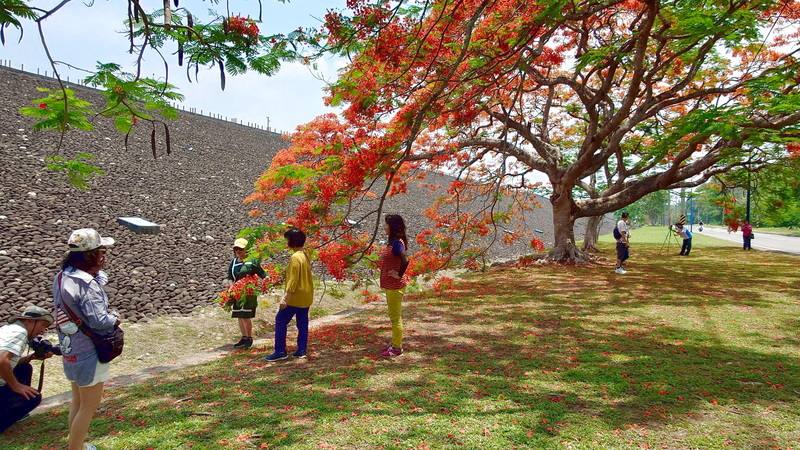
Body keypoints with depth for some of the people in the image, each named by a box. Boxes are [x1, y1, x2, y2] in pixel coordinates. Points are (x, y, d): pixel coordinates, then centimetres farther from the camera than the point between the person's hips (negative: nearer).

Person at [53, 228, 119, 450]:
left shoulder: (61, 276, 0)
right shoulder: (87, 285, -28)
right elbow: (99, 320, -28)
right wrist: (115, 319, -11)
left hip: (71, 350, 9)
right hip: (88, 354, -9)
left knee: (78, 401, 25)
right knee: (89, 407, 8)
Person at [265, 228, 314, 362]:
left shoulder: (295, 258, -19)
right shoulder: (305, 255, 9)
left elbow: (293, 280, -23)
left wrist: (285, 298, -22)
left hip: (295, 297, -9)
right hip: (306, 297, 9)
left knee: (280, 321, 0)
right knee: (302, 323, 12)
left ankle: (280, 352, 1)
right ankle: (302, 350, 15)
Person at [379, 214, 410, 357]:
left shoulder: (397, 243, -20)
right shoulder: (392, 241, 10)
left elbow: (405, 260, -31)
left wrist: (399, 275, -20)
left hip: (395, 286, -10)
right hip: (390, 285, 10)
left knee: (395, 317, 0)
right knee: (394, 317, 18)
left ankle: (397, 348, 11)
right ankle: (395, 344, 29)